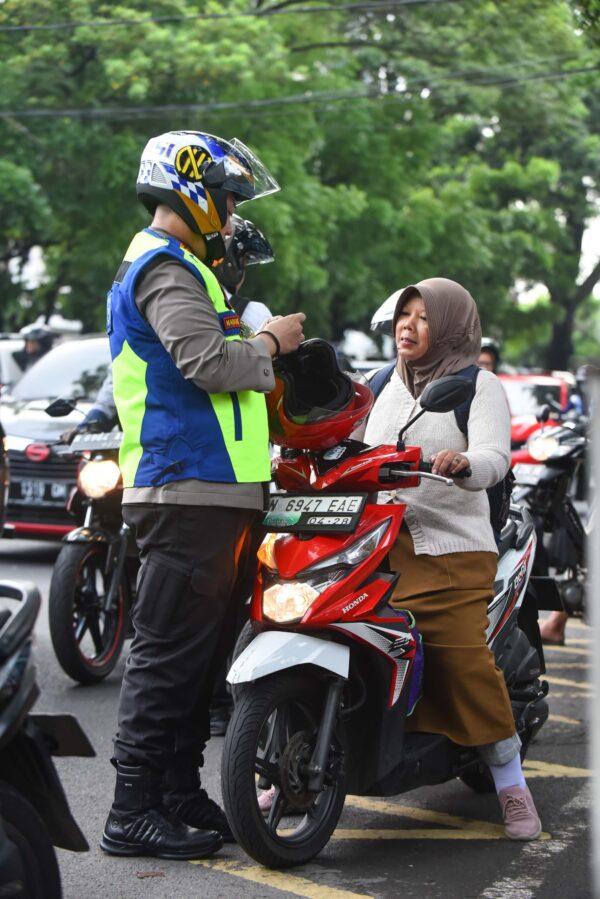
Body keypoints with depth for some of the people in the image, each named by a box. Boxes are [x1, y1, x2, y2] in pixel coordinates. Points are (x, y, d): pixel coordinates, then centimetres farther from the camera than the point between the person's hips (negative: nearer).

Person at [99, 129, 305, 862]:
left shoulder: (170, 266, 25)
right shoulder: (165, 268, -10)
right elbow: (207, 360, -23)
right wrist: (271, 343, -7)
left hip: (203, 491, 11)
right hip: (188, 490, -11)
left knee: (197, 655, 13)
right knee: (170, 652, -8)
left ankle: (180, 795, 20)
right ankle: (133, 811, -4)